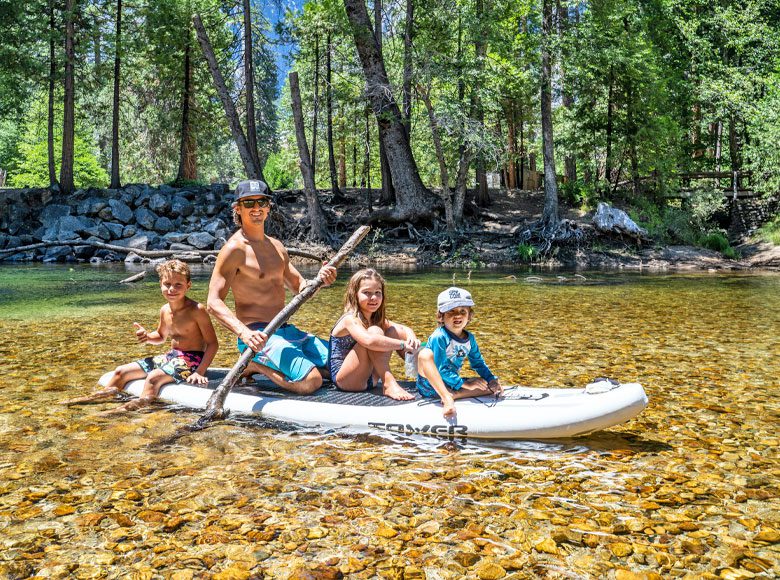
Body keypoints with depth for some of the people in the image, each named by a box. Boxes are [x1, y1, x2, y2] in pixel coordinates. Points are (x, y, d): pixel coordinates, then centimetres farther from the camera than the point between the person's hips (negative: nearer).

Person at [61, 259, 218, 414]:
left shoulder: (197, 310, -18)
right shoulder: (165, 310, 5)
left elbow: (213, 343, -17)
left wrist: (200, 372, -26)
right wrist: (147, 337, 0)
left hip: (191, 359, -8)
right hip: (171, 355, 8)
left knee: (153, 377, -34)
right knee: (122, 371, 8)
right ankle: (100, 398, 19)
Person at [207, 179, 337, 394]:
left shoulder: (276, 246, 14)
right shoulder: (234, 249, -11)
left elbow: (300, 287, 19)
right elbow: (214, 302, -17)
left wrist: (320, 280, -5)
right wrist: (244, 333, -34)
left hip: (285, 330, 8)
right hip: (257, 336, -8)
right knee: (311, 381, -25)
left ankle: (261, 365, 13)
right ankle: (255, 365, -1)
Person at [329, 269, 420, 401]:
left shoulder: (377, 319, 8)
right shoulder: (350, 319, -19)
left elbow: (404, 329, 7)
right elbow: (369, 341, -38)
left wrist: (411, 338, -17)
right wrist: (403, 345, -32)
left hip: (368, 378, 8)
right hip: (344, 380, -8)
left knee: (394, 331, 0)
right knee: (374, 331, -27)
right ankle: (389, 384, -30)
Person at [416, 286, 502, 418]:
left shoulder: (469, 338, 3)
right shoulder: (439, 337, -19)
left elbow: (478, 363, 15)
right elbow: (440, 369, -23)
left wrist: (492, 379, 0)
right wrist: (464, 384, -23)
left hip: (452, 384, 7)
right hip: (430, 383, -6)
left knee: (493, 388, -6)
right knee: (425, 354, -35)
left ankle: (453, 395, -24)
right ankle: (447, 398, -40)